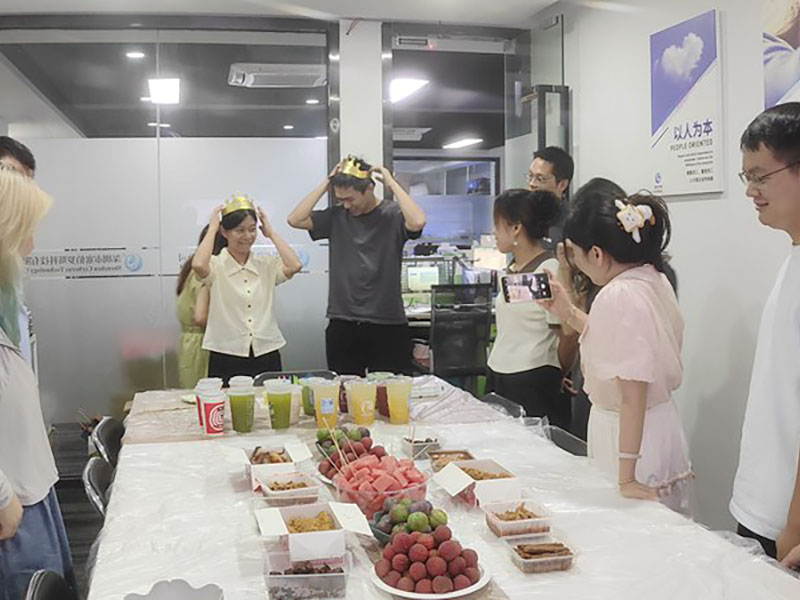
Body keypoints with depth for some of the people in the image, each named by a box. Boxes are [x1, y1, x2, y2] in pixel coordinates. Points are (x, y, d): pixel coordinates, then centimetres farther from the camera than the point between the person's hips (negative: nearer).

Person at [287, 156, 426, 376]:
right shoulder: (336, 216, 7)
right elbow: (295, 220, -2)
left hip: (388, 325, -3)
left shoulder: (392, 214, -4)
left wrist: (391, 183, -14)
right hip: (342, 326, 3)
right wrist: (326, 184, -2)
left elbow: (417, 222, -24)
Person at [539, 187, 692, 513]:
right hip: (661, 425, 9)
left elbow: (633, 395, -26)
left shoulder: (618, 297, -24)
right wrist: (569, 313, 14)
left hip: (627, 438, -9)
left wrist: (626, 477, -23)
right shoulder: (654, 280, 3)